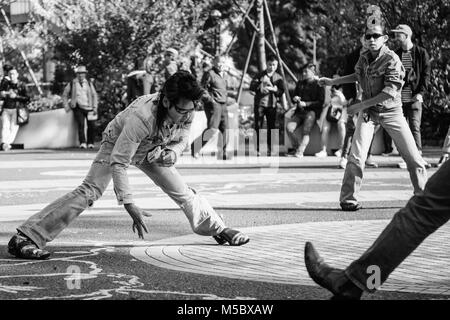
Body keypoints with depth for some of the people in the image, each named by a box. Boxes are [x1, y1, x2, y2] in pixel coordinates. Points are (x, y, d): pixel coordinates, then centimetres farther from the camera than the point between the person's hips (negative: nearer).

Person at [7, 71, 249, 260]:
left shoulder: (187, 113, -26)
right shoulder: (141, 117, -44)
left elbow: (181, 140, -3)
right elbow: (118, 162, -40)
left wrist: (172, 153, -27)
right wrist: (129, 205, -43)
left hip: (153, 151, 6)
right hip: (117, 146, -6)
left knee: (182, 192, 4)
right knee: (89, 192, -23)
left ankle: (218, 229, 29)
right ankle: (24, 238, -27)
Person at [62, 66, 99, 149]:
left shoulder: (89, 83, 12)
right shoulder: (72, 84, 7)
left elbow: (94, 95, 15)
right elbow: (65, 95, 17)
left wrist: (95, 107, 7)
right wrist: (66, 106, 7)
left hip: (89, 108, 2)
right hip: (78, 108, -2)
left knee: (92, 125, -3)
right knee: (80, 124, -17)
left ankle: (90, 143, 12)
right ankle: (82, 143, -17)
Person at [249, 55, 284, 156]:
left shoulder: (278, 77, 8)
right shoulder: (260, 75, 4)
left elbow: (281, 91, 1)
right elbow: (252, 86, -4)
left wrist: (274, 89, -17)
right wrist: (260, 87, -19)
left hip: (272, 105, 1)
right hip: (260, 103, -1)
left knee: (272, 127, 0)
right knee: (258, 126, -3)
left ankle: (269, 148, 8)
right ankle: (258, 148, 2)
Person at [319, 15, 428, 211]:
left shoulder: (391, 59, -18)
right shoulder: (363, 57, -1)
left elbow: (390, 92, -26)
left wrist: (360, 105, -25)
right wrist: (332, 82, 19)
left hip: (391, 111, -3)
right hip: (368, 112, 3)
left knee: (413, 158, -2)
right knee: (356, 156, -11)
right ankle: (348, 199, -2)